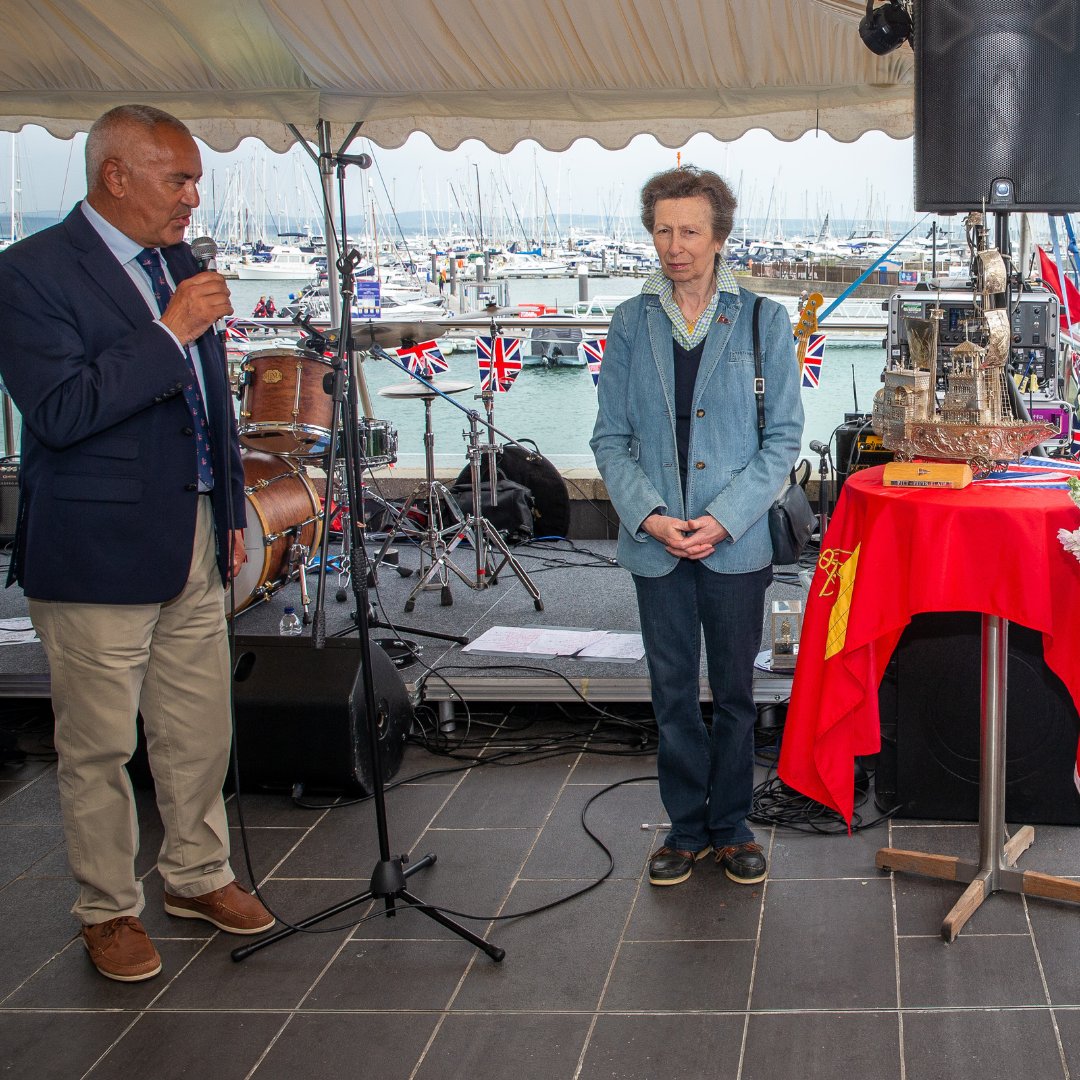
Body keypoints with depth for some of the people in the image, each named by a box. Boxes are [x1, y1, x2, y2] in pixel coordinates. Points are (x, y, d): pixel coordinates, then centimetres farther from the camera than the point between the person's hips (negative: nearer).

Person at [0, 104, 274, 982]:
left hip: (196, 543, 7)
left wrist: (232, 512, 19)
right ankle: (109, 910, 22)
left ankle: (199, 877, 34)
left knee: (200, 731, 16)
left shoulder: (182, 265, 11)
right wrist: (169, 332, -23)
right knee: (98, 747, 6)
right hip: (99, 549, -7)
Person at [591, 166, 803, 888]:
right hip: (655, 544, 2)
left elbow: (784, 435, -3)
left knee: (734, 692, 11)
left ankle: (731, 827, 26)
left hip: (737, 541, -1)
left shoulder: (763, 321, -1)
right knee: (674, 694, 10)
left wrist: (724, 518, -14)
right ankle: (688, 829, 25)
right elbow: (611, 437, 4)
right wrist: (648, 513, -11)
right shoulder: (631, 324, 5)